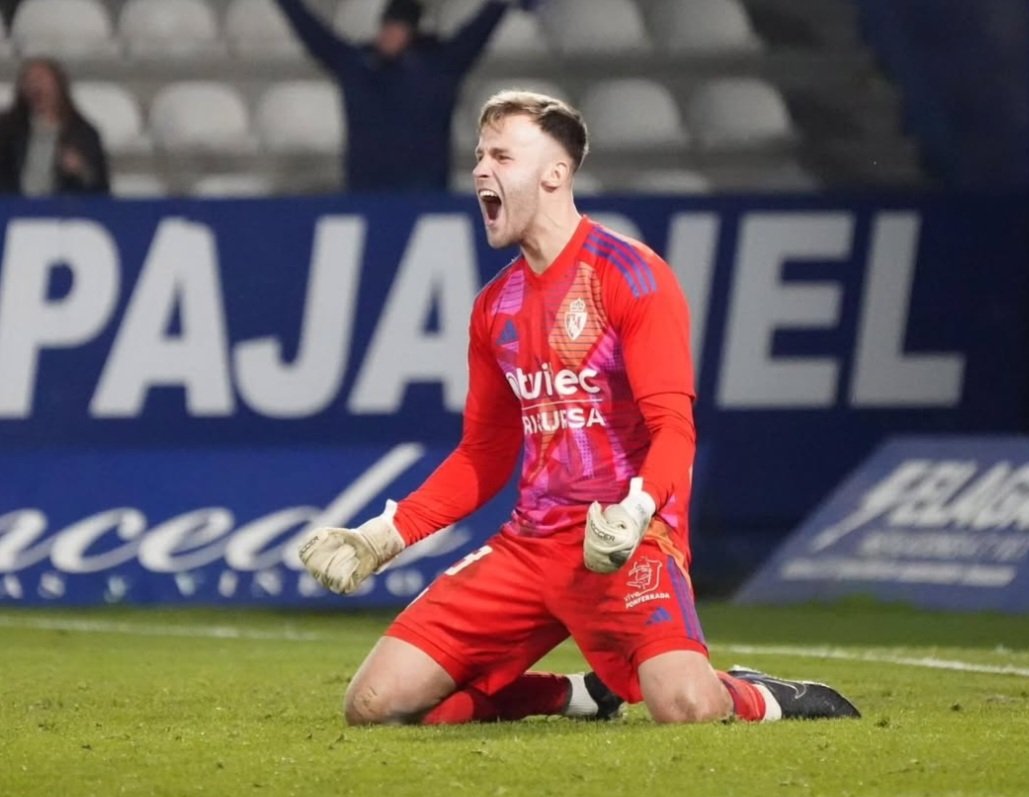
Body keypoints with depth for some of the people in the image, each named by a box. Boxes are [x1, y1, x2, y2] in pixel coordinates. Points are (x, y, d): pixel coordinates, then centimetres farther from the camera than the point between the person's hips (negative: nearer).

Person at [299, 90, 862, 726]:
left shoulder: (630, 275, -5)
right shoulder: (496, 307, 15)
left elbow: (674, 427, -12)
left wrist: (633, 513, -30)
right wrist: (382, 537, 13)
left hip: (622, 541, -7)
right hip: (531, 543, 7)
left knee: (685, 706, -34)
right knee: (375, 704, -6)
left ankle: (758, 698, 4)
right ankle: (576, 695, 13)